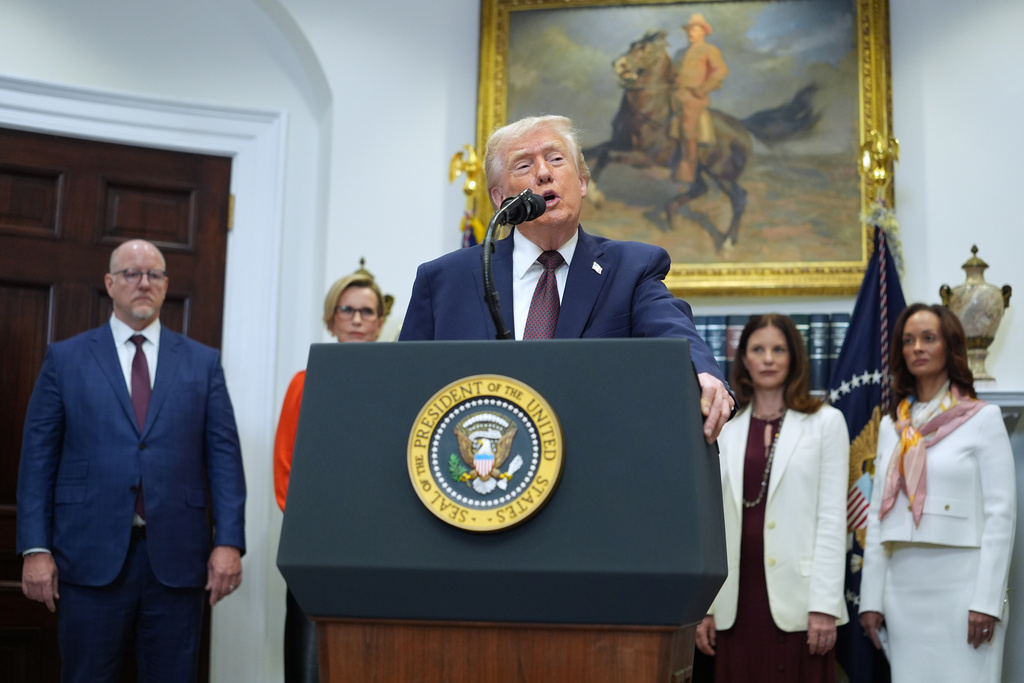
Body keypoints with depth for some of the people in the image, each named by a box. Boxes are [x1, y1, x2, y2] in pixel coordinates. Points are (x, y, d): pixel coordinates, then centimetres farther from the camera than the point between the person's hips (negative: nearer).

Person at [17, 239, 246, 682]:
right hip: (91, 557, -1)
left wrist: (229, 542, -6)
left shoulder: (203, 362, 9)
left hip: (176, 557, 1)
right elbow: (38, 458, 4)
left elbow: (224, 456, 4)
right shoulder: (65, 358, 7)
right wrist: (35, 549, -4)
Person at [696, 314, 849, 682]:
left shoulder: (825, 422, 4)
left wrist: (824, 605, -8)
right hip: (736, 601, 3)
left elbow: (832, 517, -1)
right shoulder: (725, 428, 12)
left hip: (795, 599, -3)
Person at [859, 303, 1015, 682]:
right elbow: (878, 514, 12)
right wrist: (871, 598, 7)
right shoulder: (891, 425, 13)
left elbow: (1000, 513, -6)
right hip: (903, 588, 4)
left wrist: (987, 600, -12)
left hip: (961, 584, -4)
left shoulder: (982, 418, 0)